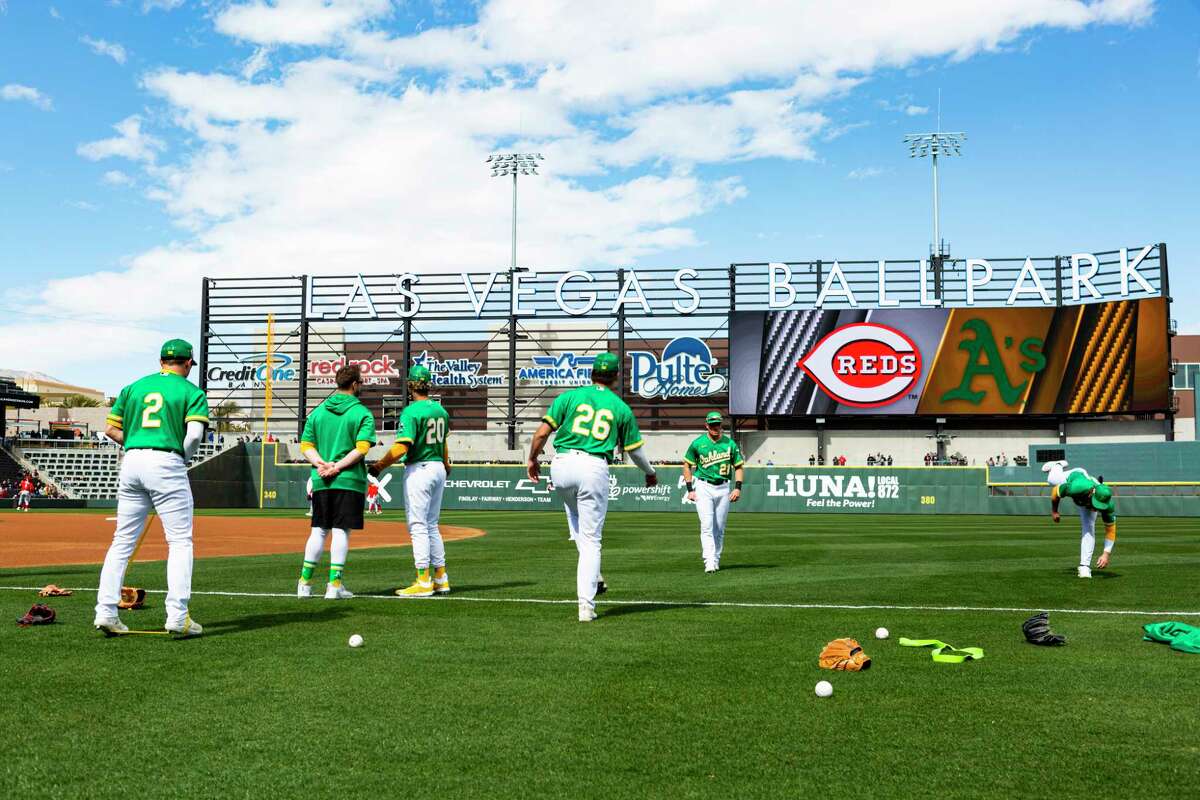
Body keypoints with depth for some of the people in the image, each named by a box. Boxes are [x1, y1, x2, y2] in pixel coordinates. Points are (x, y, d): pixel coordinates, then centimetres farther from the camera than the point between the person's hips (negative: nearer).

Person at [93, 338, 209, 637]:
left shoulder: (133, 387, 17)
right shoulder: (192, 392, 2)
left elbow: (111, 429, 12)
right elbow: (194, 433, -12)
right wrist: (183, 459, 4)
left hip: (131, 464, 5)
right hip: (167, 465, -5)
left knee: (123, 540, 11)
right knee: (180, 541, -1)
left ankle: (106, 611, 8)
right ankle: (178, 616, -7)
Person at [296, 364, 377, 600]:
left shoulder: (317, 411, 12)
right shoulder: (362, 413, -3)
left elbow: (306, 446, 5)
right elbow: (362, 447, -15)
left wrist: (321, 463, -7)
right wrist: (337, 467, -15)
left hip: (320, 482, 4)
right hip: (349, 481, -4)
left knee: (318, 531, 11)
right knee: (341, 531, -1)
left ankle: (304, 583, 11)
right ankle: (335, 584, -1)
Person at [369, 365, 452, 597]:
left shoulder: (411, 412, -15)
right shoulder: (440, 410, 9)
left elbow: (402, 447, -23)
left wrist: (379, 466, -14)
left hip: (419, 470, -8)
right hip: (438, 469, 8)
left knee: (418, 526, -4)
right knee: (432, 526, 16)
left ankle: (423, 582, -4)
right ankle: (441, 578, 18)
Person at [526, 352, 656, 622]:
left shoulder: (570, 396, 8)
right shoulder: (621, 408, 10)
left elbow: (543, 431, 1)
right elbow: (634, 450, 16)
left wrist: (532, 459, 16)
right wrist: (650, 473, 34)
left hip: (562, 465, 1)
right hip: (595, 468, -1)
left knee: (574, 512, 32)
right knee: (591, 539, 4)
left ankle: (591, 571, 17)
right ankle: (586, 605, -2)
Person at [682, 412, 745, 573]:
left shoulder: (730, 443, 4)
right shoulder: (698, 443, 0)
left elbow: (738, 467, 9)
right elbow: (687, 465, 6)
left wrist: (738, 487, -4)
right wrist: (690, 489, -2)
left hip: (723, 488, 2)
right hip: (703, 488, -2)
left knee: (720, 528, 6)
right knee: (707, 525, -12)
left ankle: (716, 560, 17)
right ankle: (709, 562, -17)